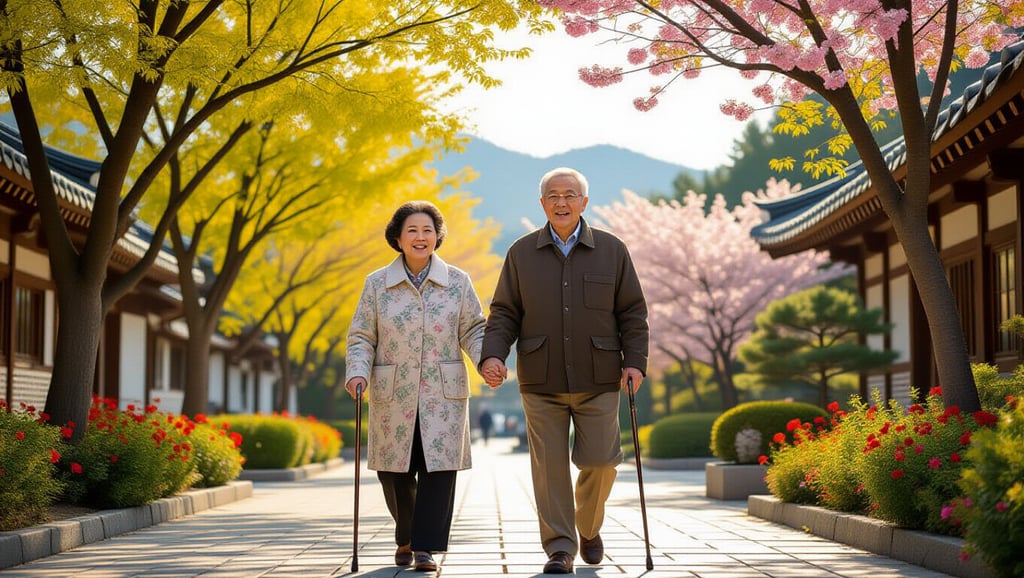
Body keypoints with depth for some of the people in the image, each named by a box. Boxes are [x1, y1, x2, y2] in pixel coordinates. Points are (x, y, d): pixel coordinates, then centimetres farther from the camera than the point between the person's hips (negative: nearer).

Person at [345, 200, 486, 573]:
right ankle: (406, 538, 28)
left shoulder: (457, 282, 5)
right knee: (394, 472, 5)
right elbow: (361, 337, 4)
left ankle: (426, 547, -2)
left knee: (438, 466, -8)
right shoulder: (377, 284, 4)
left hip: (443, 394, 0)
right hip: (393, 395, 1)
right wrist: (357, 373, -13)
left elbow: (473, 330, 6)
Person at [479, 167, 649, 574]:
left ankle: (588, 527, 25)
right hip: (541, 383, 0)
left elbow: (632, 312, 8)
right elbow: (504, 312, 6)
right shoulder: (521, 253, 7)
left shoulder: (612, 250, 6)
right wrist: (493, 355, -10)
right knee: (549, 465, -2)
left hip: (598, 381, 0)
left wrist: (634, 361, -3)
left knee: (599, 461, -2)